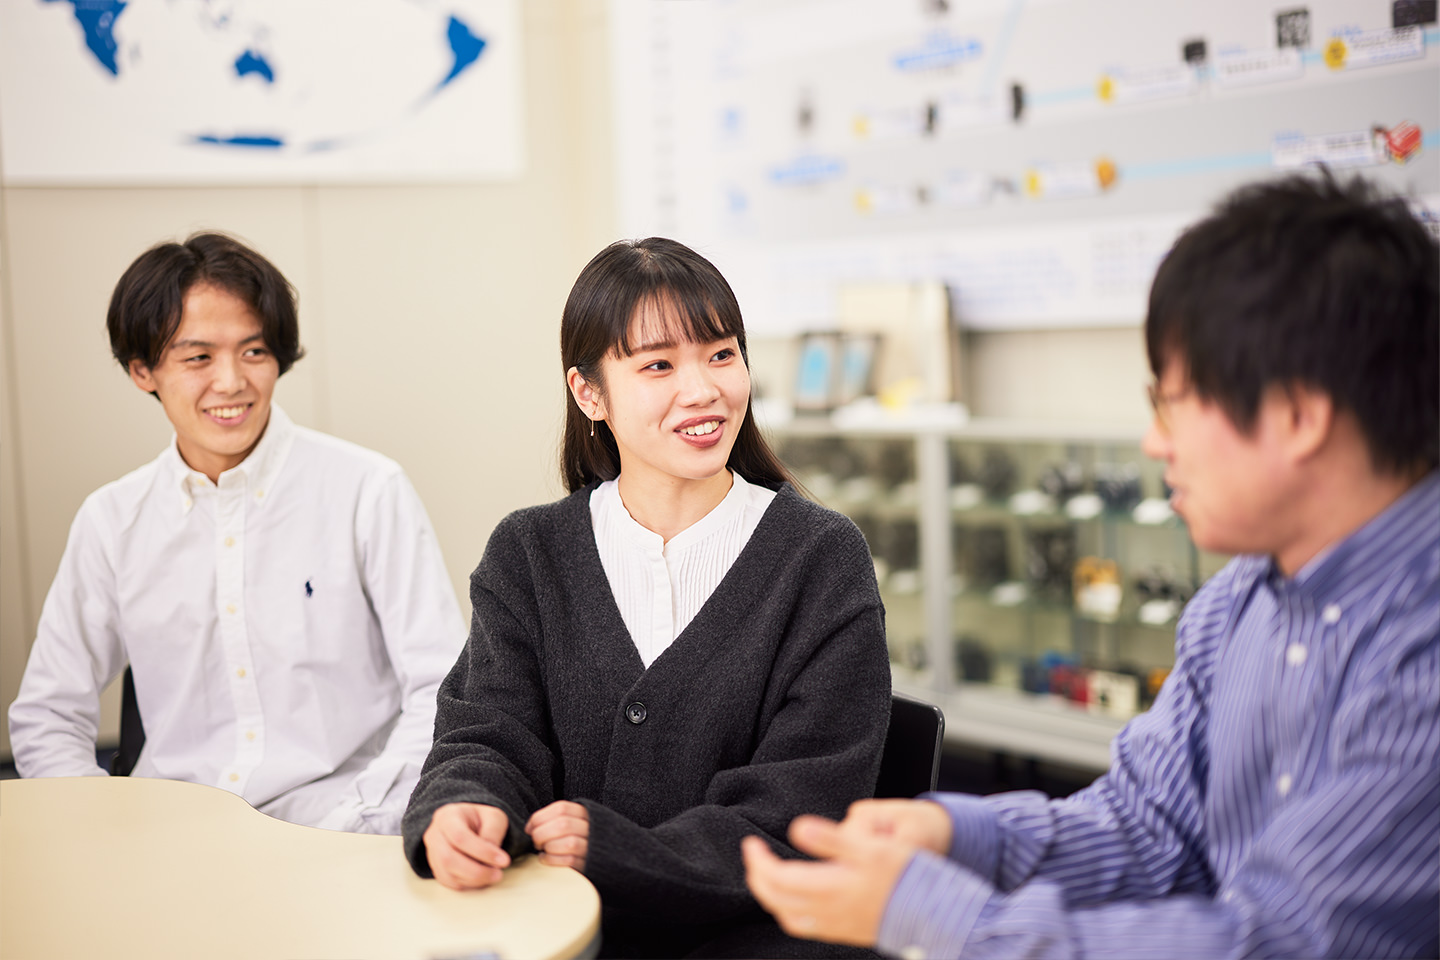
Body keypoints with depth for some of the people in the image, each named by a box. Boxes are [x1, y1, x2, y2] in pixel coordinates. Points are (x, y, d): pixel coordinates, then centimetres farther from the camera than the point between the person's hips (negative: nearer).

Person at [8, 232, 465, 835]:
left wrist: (343, 823, -18)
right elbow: (47, 717, 15)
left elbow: (445, 694, -4)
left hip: (342, 832, -2)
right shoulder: (111, 520, 9)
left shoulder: (369, 491, -2)